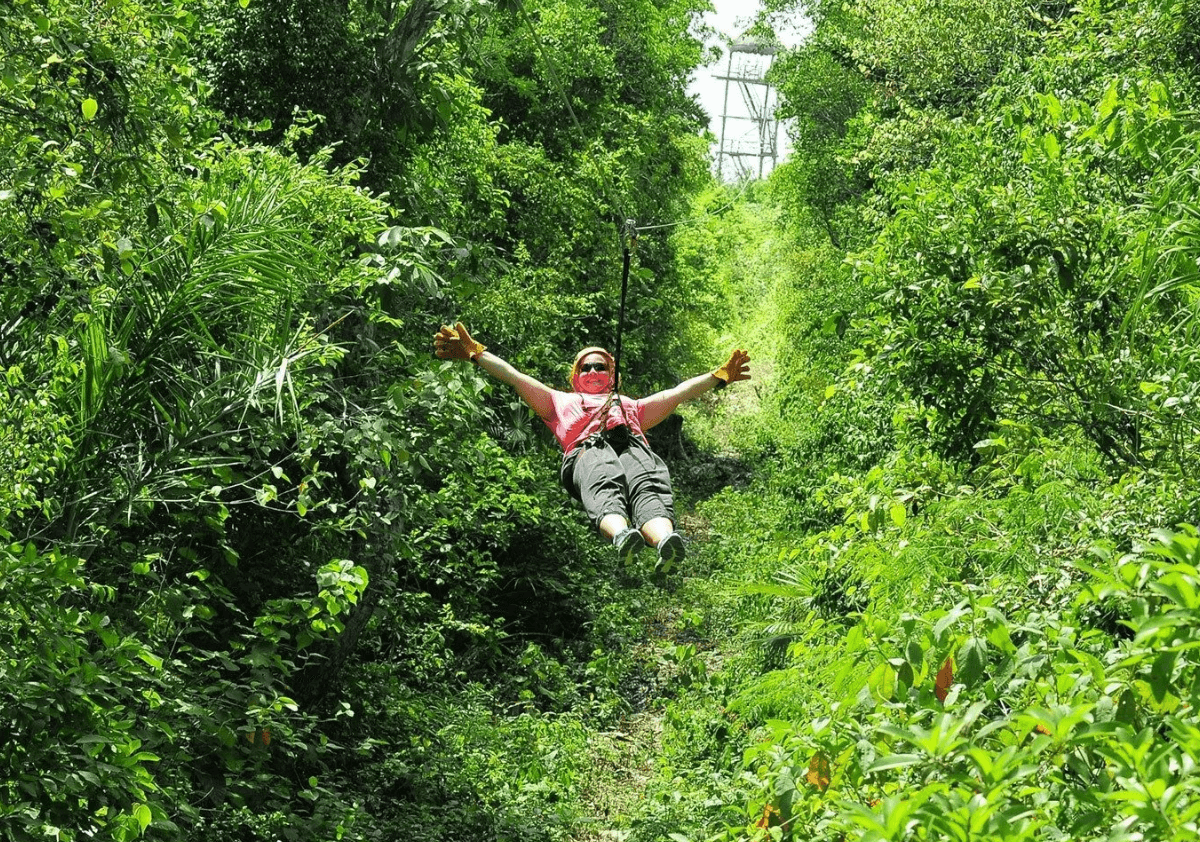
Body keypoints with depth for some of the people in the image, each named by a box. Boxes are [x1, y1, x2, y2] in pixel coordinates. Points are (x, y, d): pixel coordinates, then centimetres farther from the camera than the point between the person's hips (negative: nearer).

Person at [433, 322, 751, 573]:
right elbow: (514, 377, 37)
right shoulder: (562, 402, 43)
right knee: (607, 490, -40)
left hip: (633, 446, 2)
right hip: (588, 449, -1)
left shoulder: (631, 405, 48)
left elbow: (679, 392, 45)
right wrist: (474, 352, 31)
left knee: (649, 490, -37)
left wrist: (720, 376, 42)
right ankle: (622, 536, -72)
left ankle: (665, 540, -69)